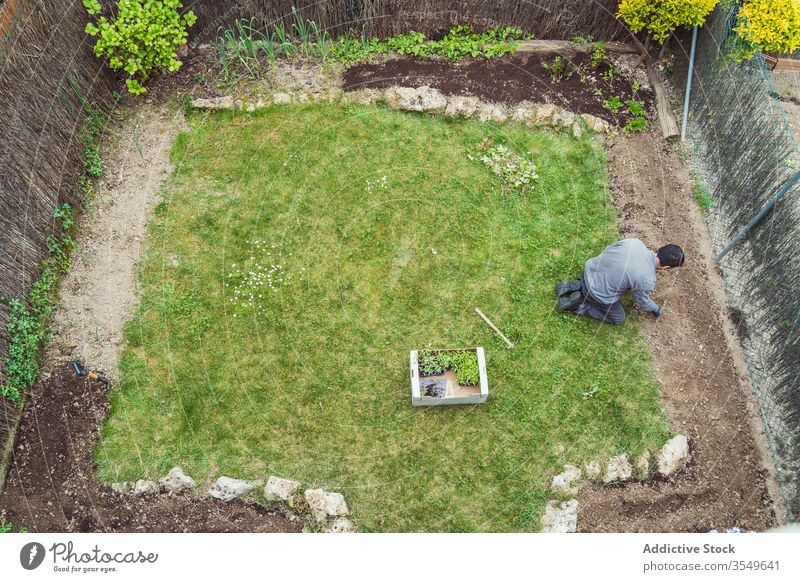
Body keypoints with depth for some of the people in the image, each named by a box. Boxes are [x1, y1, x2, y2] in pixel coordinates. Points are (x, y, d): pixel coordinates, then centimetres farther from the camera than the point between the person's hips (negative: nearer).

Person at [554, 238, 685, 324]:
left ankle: (575, 287, 18)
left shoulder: (634, 241, -11)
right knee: (618, 318, 20)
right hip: (598, 294, -6)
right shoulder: (647, 280, -22)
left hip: (589, 270, 6)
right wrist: (657, 309, 21)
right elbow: (642, 302, -1)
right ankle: (577, 305, 4)